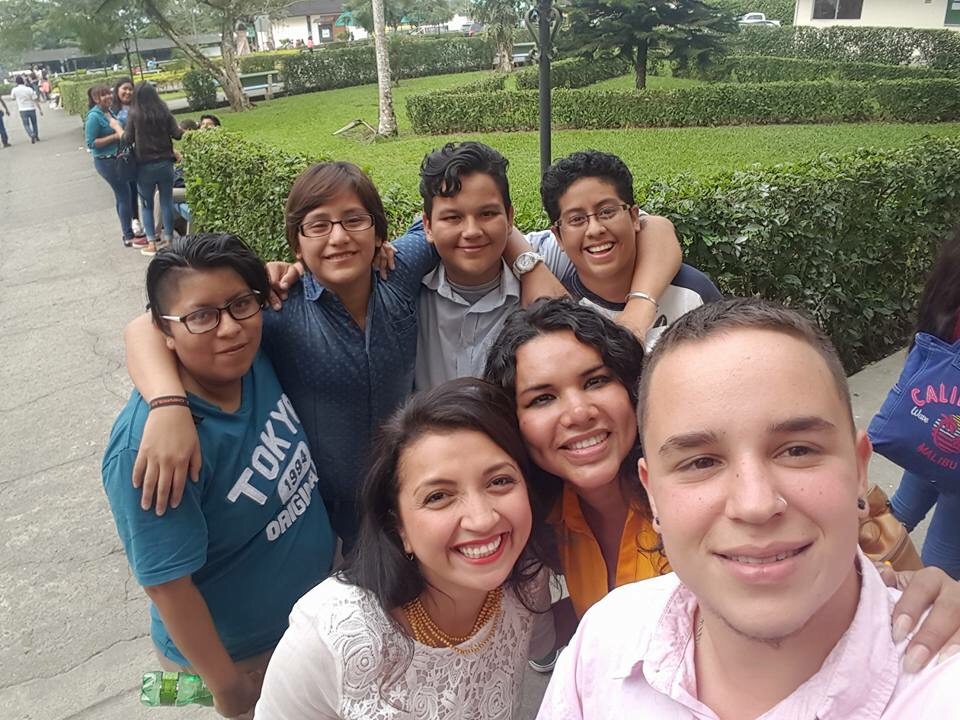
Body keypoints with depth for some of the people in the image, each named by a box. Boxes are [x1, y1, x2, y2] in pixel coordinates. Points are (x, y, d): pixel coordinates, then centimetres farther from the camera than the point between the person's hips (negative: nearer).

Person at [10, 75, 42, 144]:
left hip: (23, 110, -1)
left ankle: (32, 135, -21)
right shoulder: (29, 89, -8)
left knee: (26, 124, 2)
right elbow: (36, 100, -7)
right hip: (31, 109, 1)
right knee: (34, 123, 18)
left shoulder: (15, 90, -7)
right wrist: (40, 109, -1)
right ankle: (36, 136, 27)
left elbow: (13, 98, 12)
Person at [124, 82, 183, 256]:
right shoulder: (164, 112, -2)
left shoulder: (134, 114, -8)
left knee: (147, 205, 8)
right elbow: (177, 134, -4)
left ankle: (151, 243, 7)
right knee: (167, 202, 10)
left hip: (145, 166, -2)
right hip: (165, 163, 2)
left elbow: (128, 139, -6)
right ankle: (168, 239, 13)